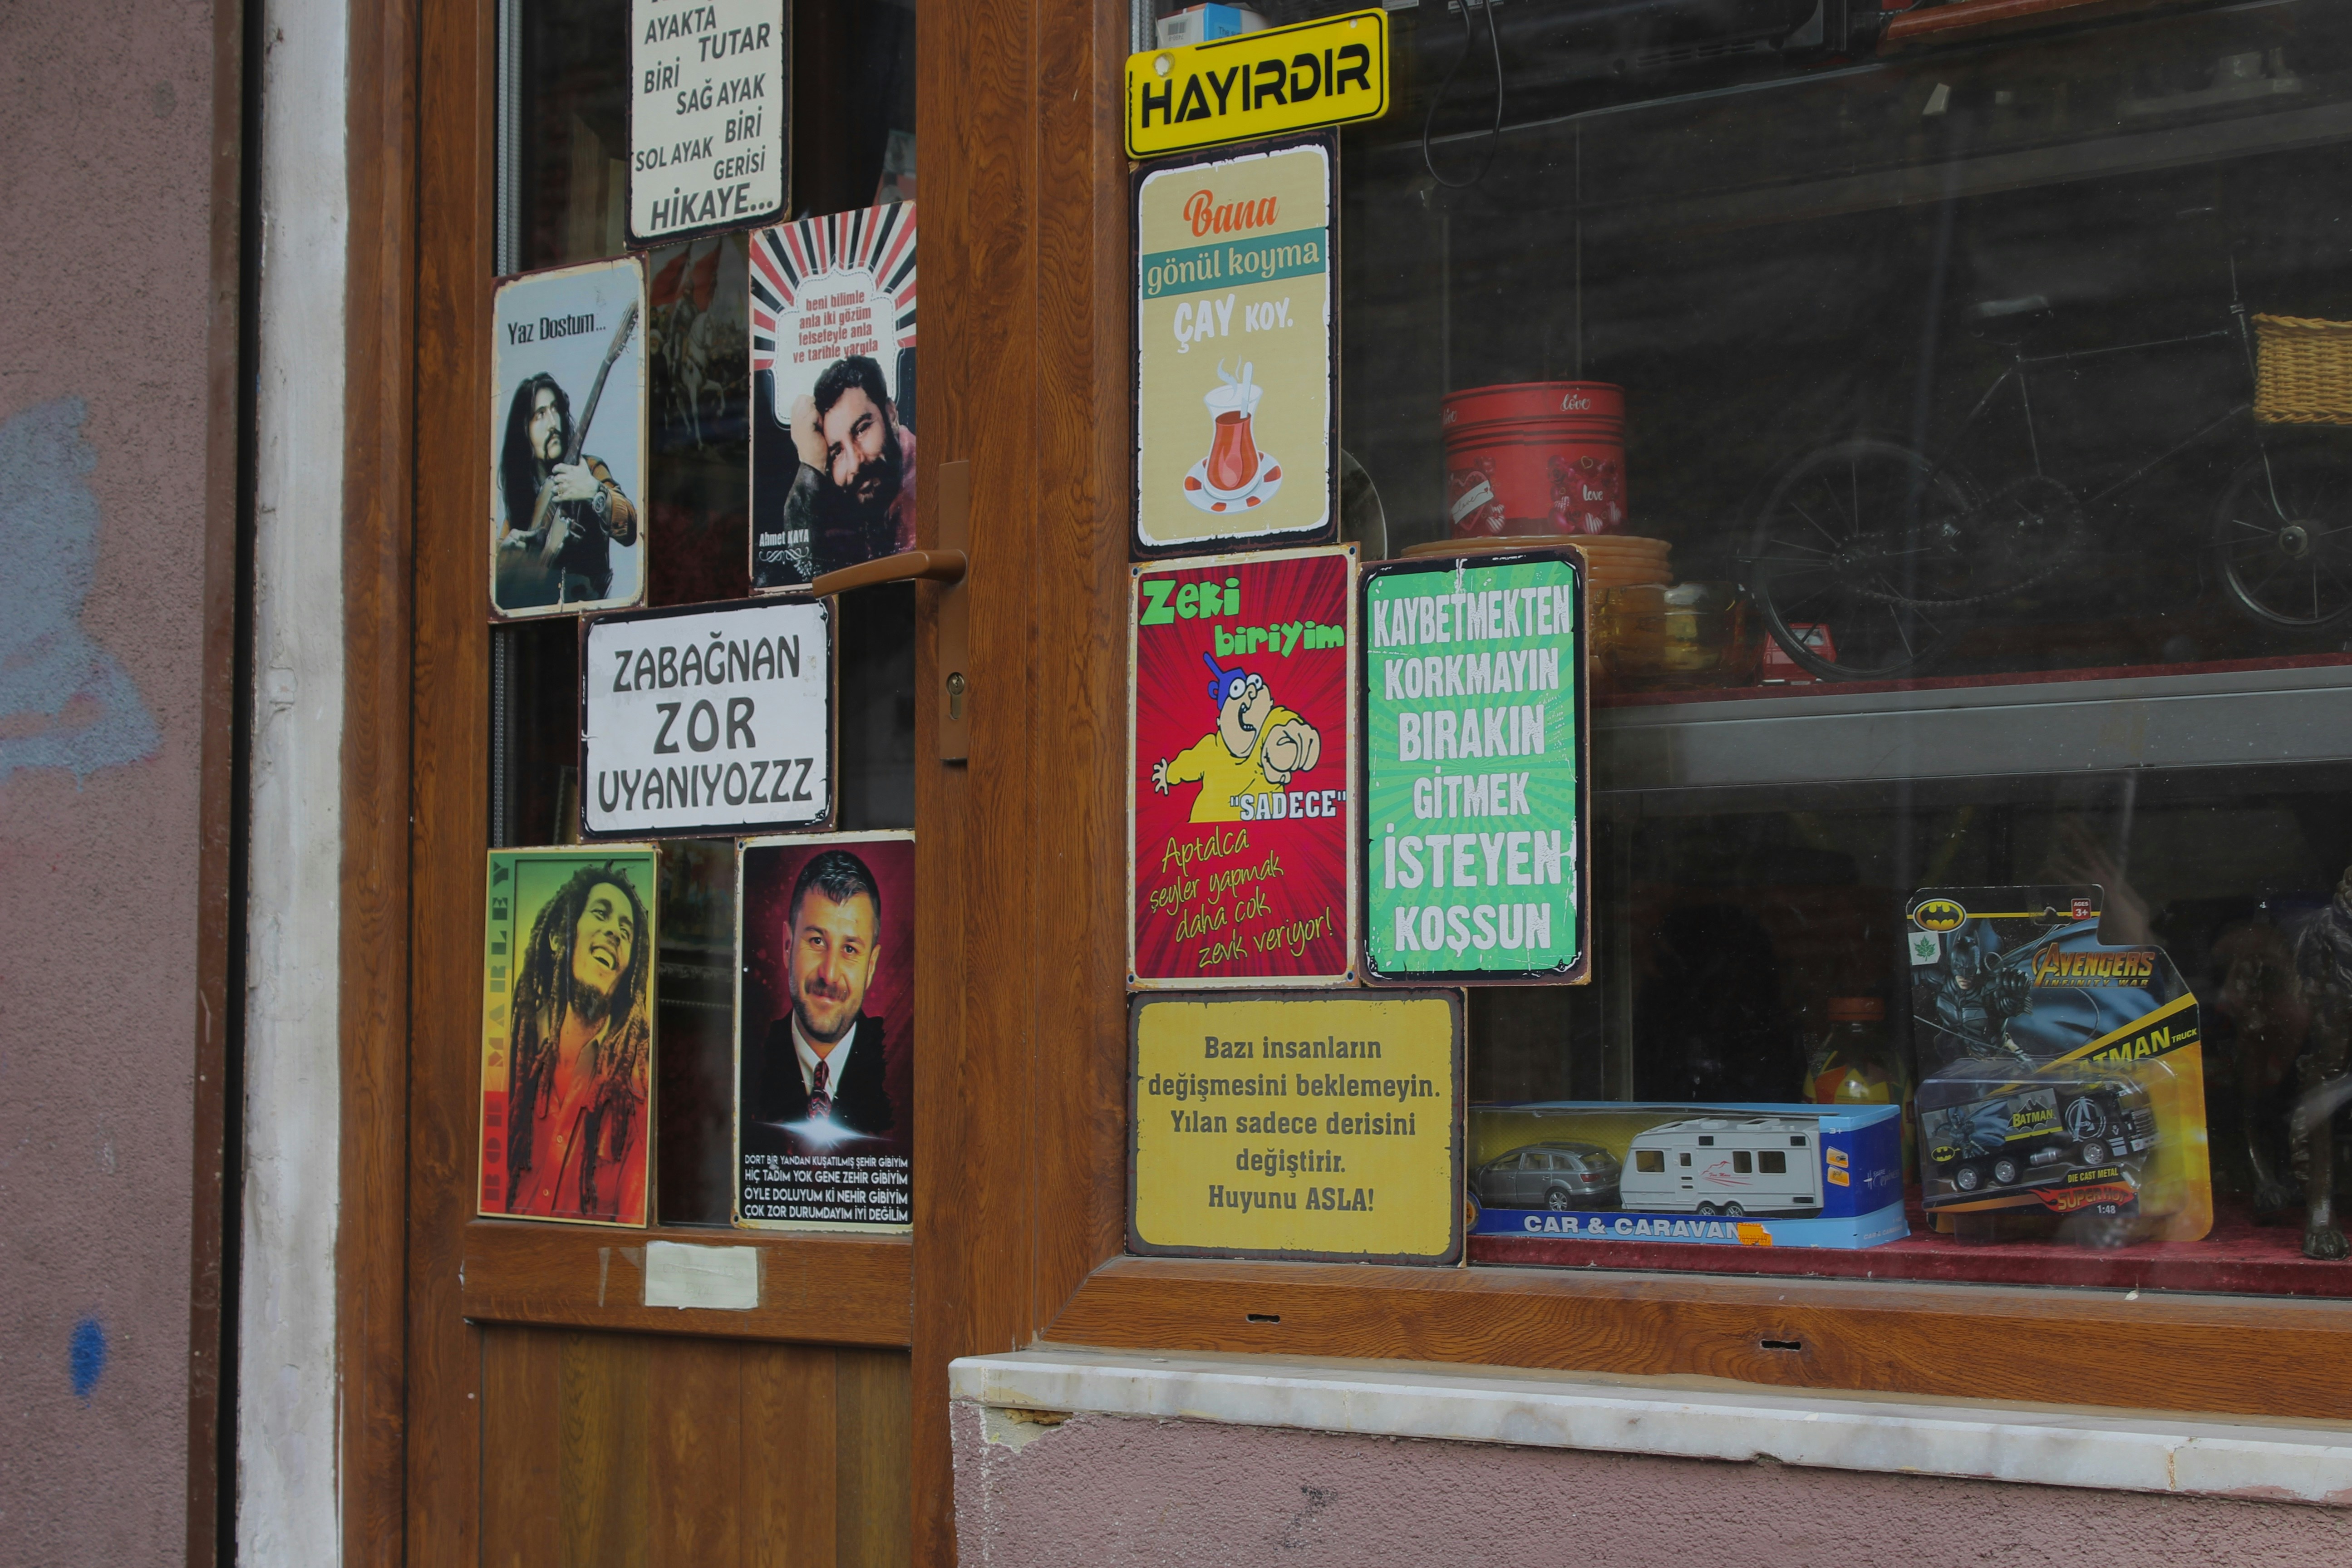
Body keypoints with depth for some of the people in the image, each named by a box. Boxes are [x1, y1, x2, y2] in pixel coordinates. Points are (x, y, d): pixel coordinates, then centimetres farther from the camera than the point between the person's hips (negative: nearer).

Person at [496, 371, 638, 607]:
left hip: (581, 599, -5)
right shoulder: (522, 484, 10)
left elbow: (630, 532, -21)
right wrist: (506, 547, -3)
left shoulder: (589, 470, -4)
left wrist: (596, 493, -38)